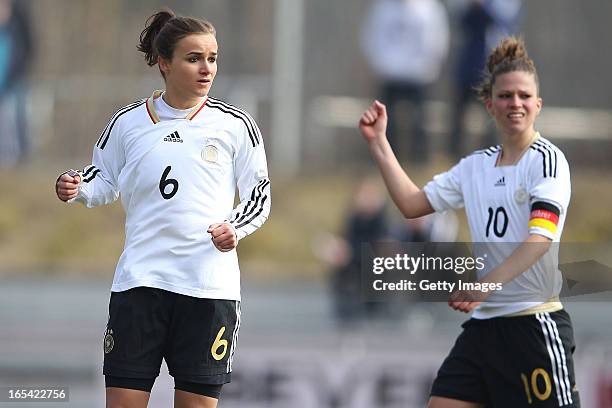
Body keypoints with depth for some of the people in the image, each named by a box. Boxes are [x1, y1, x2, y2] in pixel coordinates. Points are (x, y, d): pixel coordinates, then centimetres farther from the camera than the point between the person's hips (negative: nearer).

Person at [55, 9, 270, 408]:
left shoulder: (235, 125, 2)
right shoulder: (128, 122, 6)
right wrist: (77, 188, -5)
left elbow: (259, 195, 7)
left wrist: (235, 229, -13)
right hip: (140, 280, 1)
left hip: (209, 284, -1)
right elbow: (105, 182, 17)